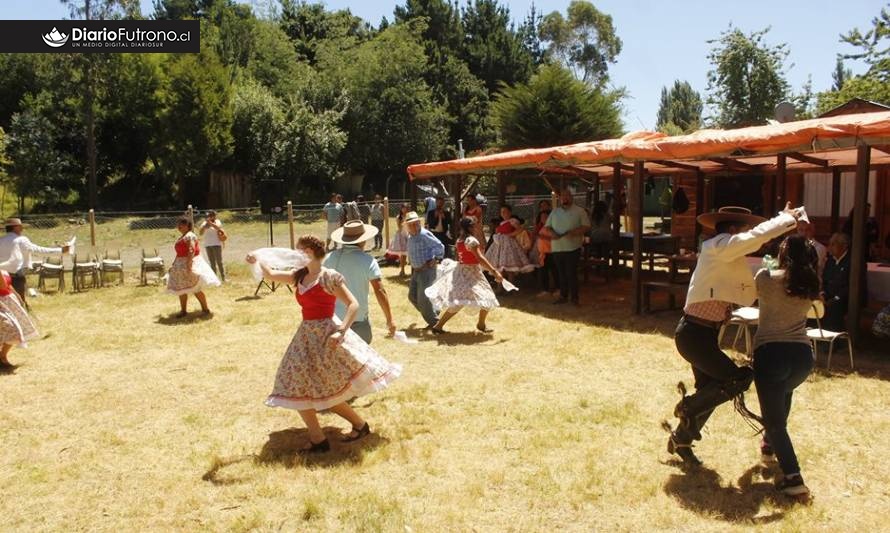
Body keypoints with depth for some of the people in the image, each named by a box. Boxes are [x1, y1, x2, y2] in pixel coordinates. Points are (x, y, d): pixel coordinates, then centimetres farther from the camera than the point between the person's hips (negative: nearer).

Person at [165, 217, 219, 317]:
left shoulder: (190, 236, -14)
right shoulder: (181, 237, 17)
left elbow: (191, 251, -25)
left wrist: (188, 265, -33)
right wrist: (173, 265, 19)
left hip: (190, 263, -10)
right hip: (181, 264, 10)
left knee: (195, 289, -9)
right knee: (181, 288, 12)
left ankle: (205, 309, 1)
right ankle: (183, 310, 20)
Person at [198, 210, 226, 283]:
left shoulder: (217, 222, 1)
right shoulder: (205, 223, 9)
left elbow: (218, 227, -21)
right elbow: (200, 233, -2)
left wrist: (211, 223, -31)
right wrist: (205, 225, -15)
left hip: (216, 244, -3)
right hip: (207, 245, 3)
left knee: (219, 262, -8)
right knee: (212, 263, 5)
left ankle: (223, 278, -6)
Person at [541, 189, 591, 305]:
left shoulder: (579, 211, 3)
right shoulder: (554, 212, 15)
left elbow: (586, 226, -3)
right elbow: (546, 227, 15)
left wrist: (575, 232, -19)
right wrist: (551, 233, -8)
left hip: (573, 247, -4)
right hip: (557, 248, 4)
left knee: (571, 273, -6)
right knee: (561, 273, 9)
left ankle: (574, 297, 3)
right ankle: (563, 296, 17)